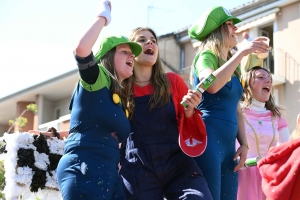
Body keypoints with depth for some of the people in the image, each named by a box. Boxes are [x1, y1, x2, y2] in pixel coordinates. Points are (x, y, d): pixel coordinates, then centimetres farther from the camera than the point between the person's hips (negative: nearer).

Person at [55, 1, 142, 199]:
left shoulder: (122, 101, 22)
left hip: (109, 173, 9)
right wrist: (103, 16, -7)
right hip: (84, 169, -9)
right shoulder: (96, 79, 0)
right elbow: (81, 49, -21)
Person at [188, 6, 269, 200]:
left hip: (229, 143, 8)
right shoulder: (206, 56, -3)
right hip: (208, 138, -8)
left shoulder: (232, 68, 20)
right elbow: (211, 85, -26)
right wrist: (242, 52, -22)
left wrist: (244, 144, 10)